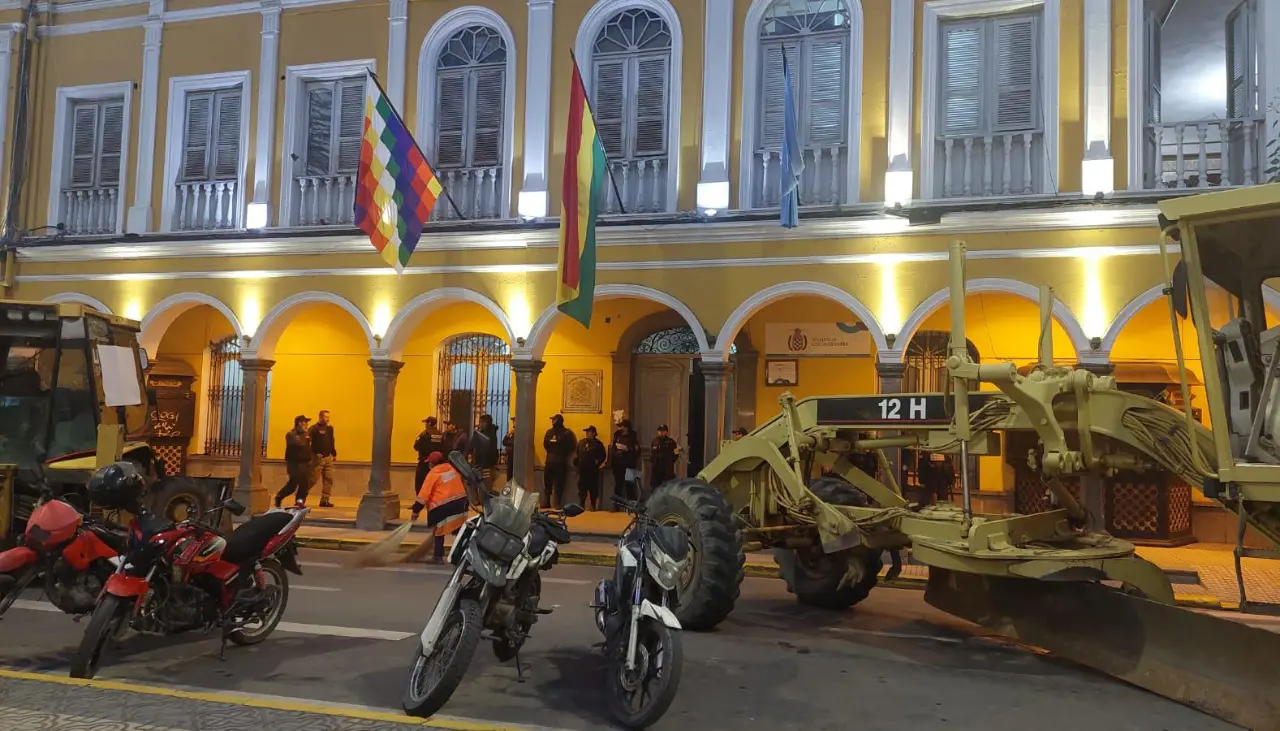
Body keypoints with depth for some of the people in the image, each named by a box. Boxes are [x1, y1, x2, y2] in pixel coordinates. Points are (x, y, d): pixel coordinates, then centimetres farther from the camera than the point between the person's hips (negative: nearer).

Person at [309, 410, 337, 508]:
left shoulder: (330, 428, 14)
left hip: (328, 457, 7)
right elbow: (311, 443, -17)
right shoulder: (315, 429, -8)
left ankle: (325, 500, 10)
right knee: (313, 479, -4)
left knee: (329, 479, 4)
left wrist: (334, 454, 19)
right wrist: (316, 453, -25)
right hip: (318, 457, -6)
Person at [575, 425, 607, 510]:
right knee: (582, 488, 5)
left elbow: (603, 456, -2)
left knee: (593, 488, 1)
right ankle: (581, 505, 12)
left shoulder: (598, 444, -1)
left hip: (593, 470, -4)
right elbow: (578, 454, 17)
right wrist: (576, 461, 0)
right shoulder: (581, 442, 12)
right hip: (582, 469, 4)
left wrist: (598, 463, -16)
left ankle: (593, 506, 8)